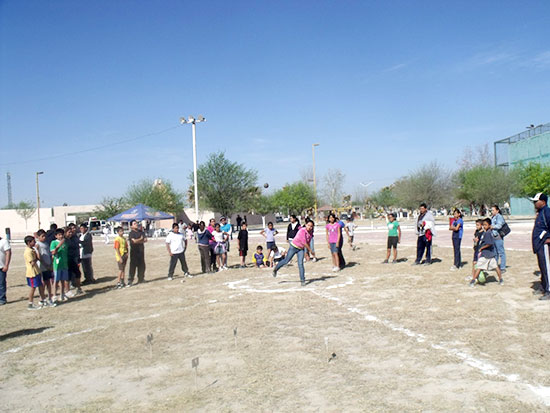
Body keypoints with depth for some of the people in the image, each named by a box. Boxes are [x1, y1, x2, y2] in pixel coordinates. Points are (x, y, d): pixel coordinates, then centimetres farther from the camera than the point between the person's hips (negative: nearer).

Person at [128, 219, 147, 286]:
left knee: (142, 266, 11)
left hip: (141, 251, 6)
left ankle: (141, 279, 24)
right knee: (133, 266, -7)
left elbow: (145, 240, 0)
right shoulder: (131, 233, -7)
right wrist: (141, 239, -5)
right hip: (134, 252, -6)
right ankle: (130, 281, -4)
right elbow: (134, 241, -22)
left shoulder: (141, 232, 10)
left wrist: (138, 241, -13)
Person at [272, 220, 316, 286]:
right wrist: (311, 251, -25)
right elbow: (304, 242, -29)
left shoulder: (310, 232, -4)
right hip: (294, 247, -5)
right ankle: (275, 269, 31)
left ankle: (302, 280, -3)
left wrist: (307, 252, 16)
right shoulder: (302, 231, -27)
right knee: (286, 261, 7)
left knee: (300, 264, -7)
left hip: (301, 249, 5)